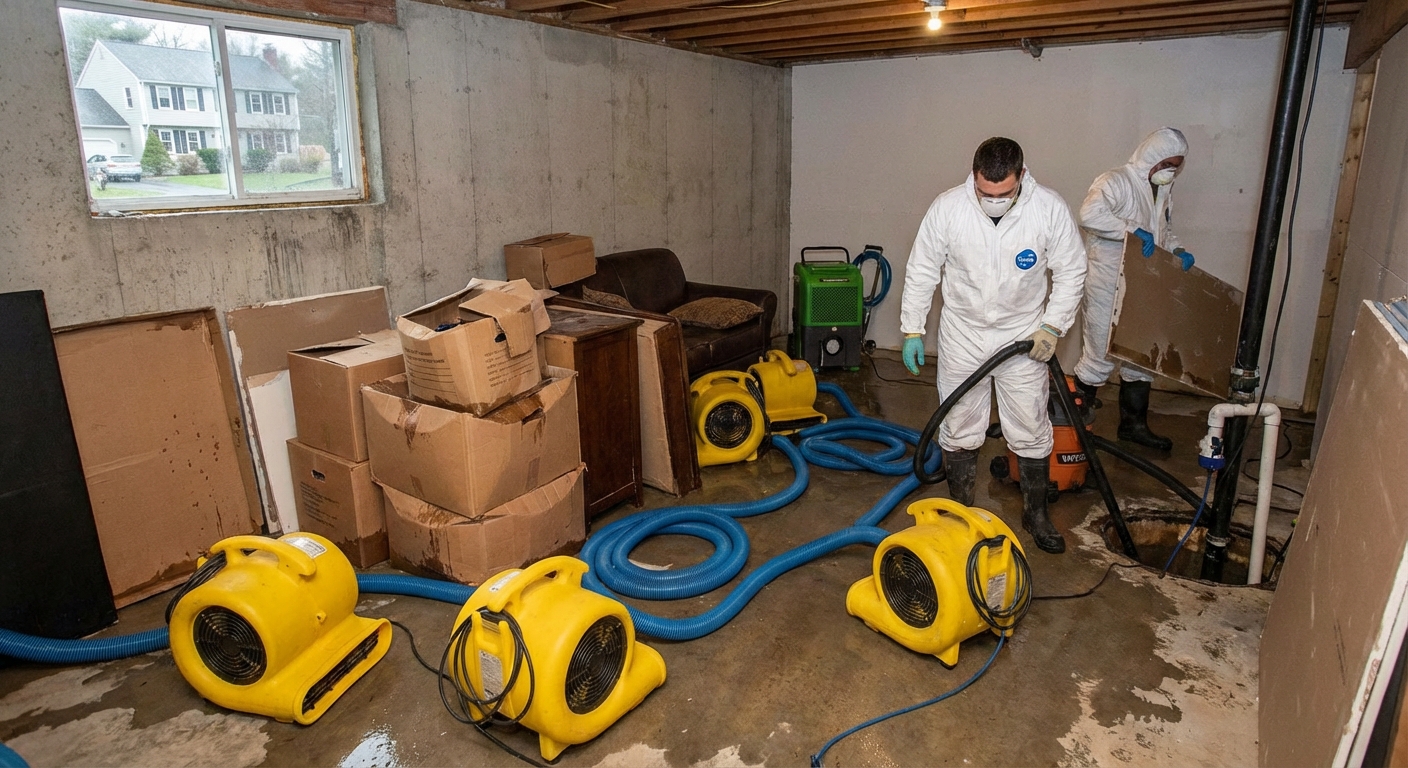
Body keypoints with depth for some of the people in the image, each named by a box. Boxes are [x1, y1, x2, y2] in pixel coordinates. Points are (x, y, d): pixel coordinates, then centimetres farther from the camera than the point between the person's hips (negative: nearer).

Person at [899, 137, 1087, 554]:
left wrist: (1053, 326, -10)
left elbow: (1071, 271, -3)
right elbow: (922, 271, -6)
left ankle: (1036, 514, 27)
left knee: (1031, 432, 8)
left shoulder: (1050, 208, -16)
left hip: (1023, 336, 0)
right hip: (962, 335, 0)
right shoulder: (947, 207, -16)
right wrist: (912, 330, -4)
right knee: (959, 429, 10)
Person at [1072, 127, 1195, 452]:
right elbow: (1089, 214, -33)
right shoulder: (1116, 181, -14)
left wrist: (1177, 251, 7)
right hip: (1107, 289, -9)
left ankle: (1134, 424, 28)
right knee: (1099, 359, -3)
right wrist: (1134, 230, -32)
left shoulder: (1163, 190, 13)